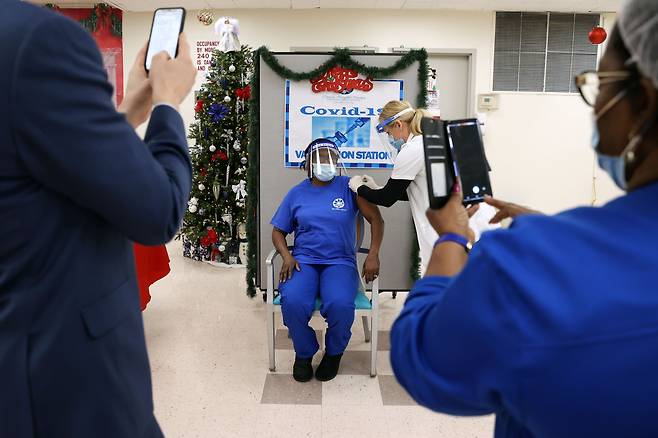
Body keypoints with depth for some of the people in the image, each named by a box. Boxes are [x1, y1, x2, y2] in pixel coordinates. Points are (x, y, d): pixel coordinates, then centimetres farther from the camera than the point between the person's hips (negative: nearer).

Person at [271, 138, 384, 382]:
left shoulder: (349, 187, 4)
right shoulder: (296, 193, 11)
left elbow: (376, 219, 0)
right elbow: (278, 231, 14)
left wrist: (373, 255, -14)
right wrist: (287, 256, -6)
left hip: (340, 262, -1)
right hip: (303, 261, 2)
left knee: (340, 305, -33)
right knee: (292, 302, -31)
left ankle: (334, 352, 2)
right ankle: (304, 353, 2)